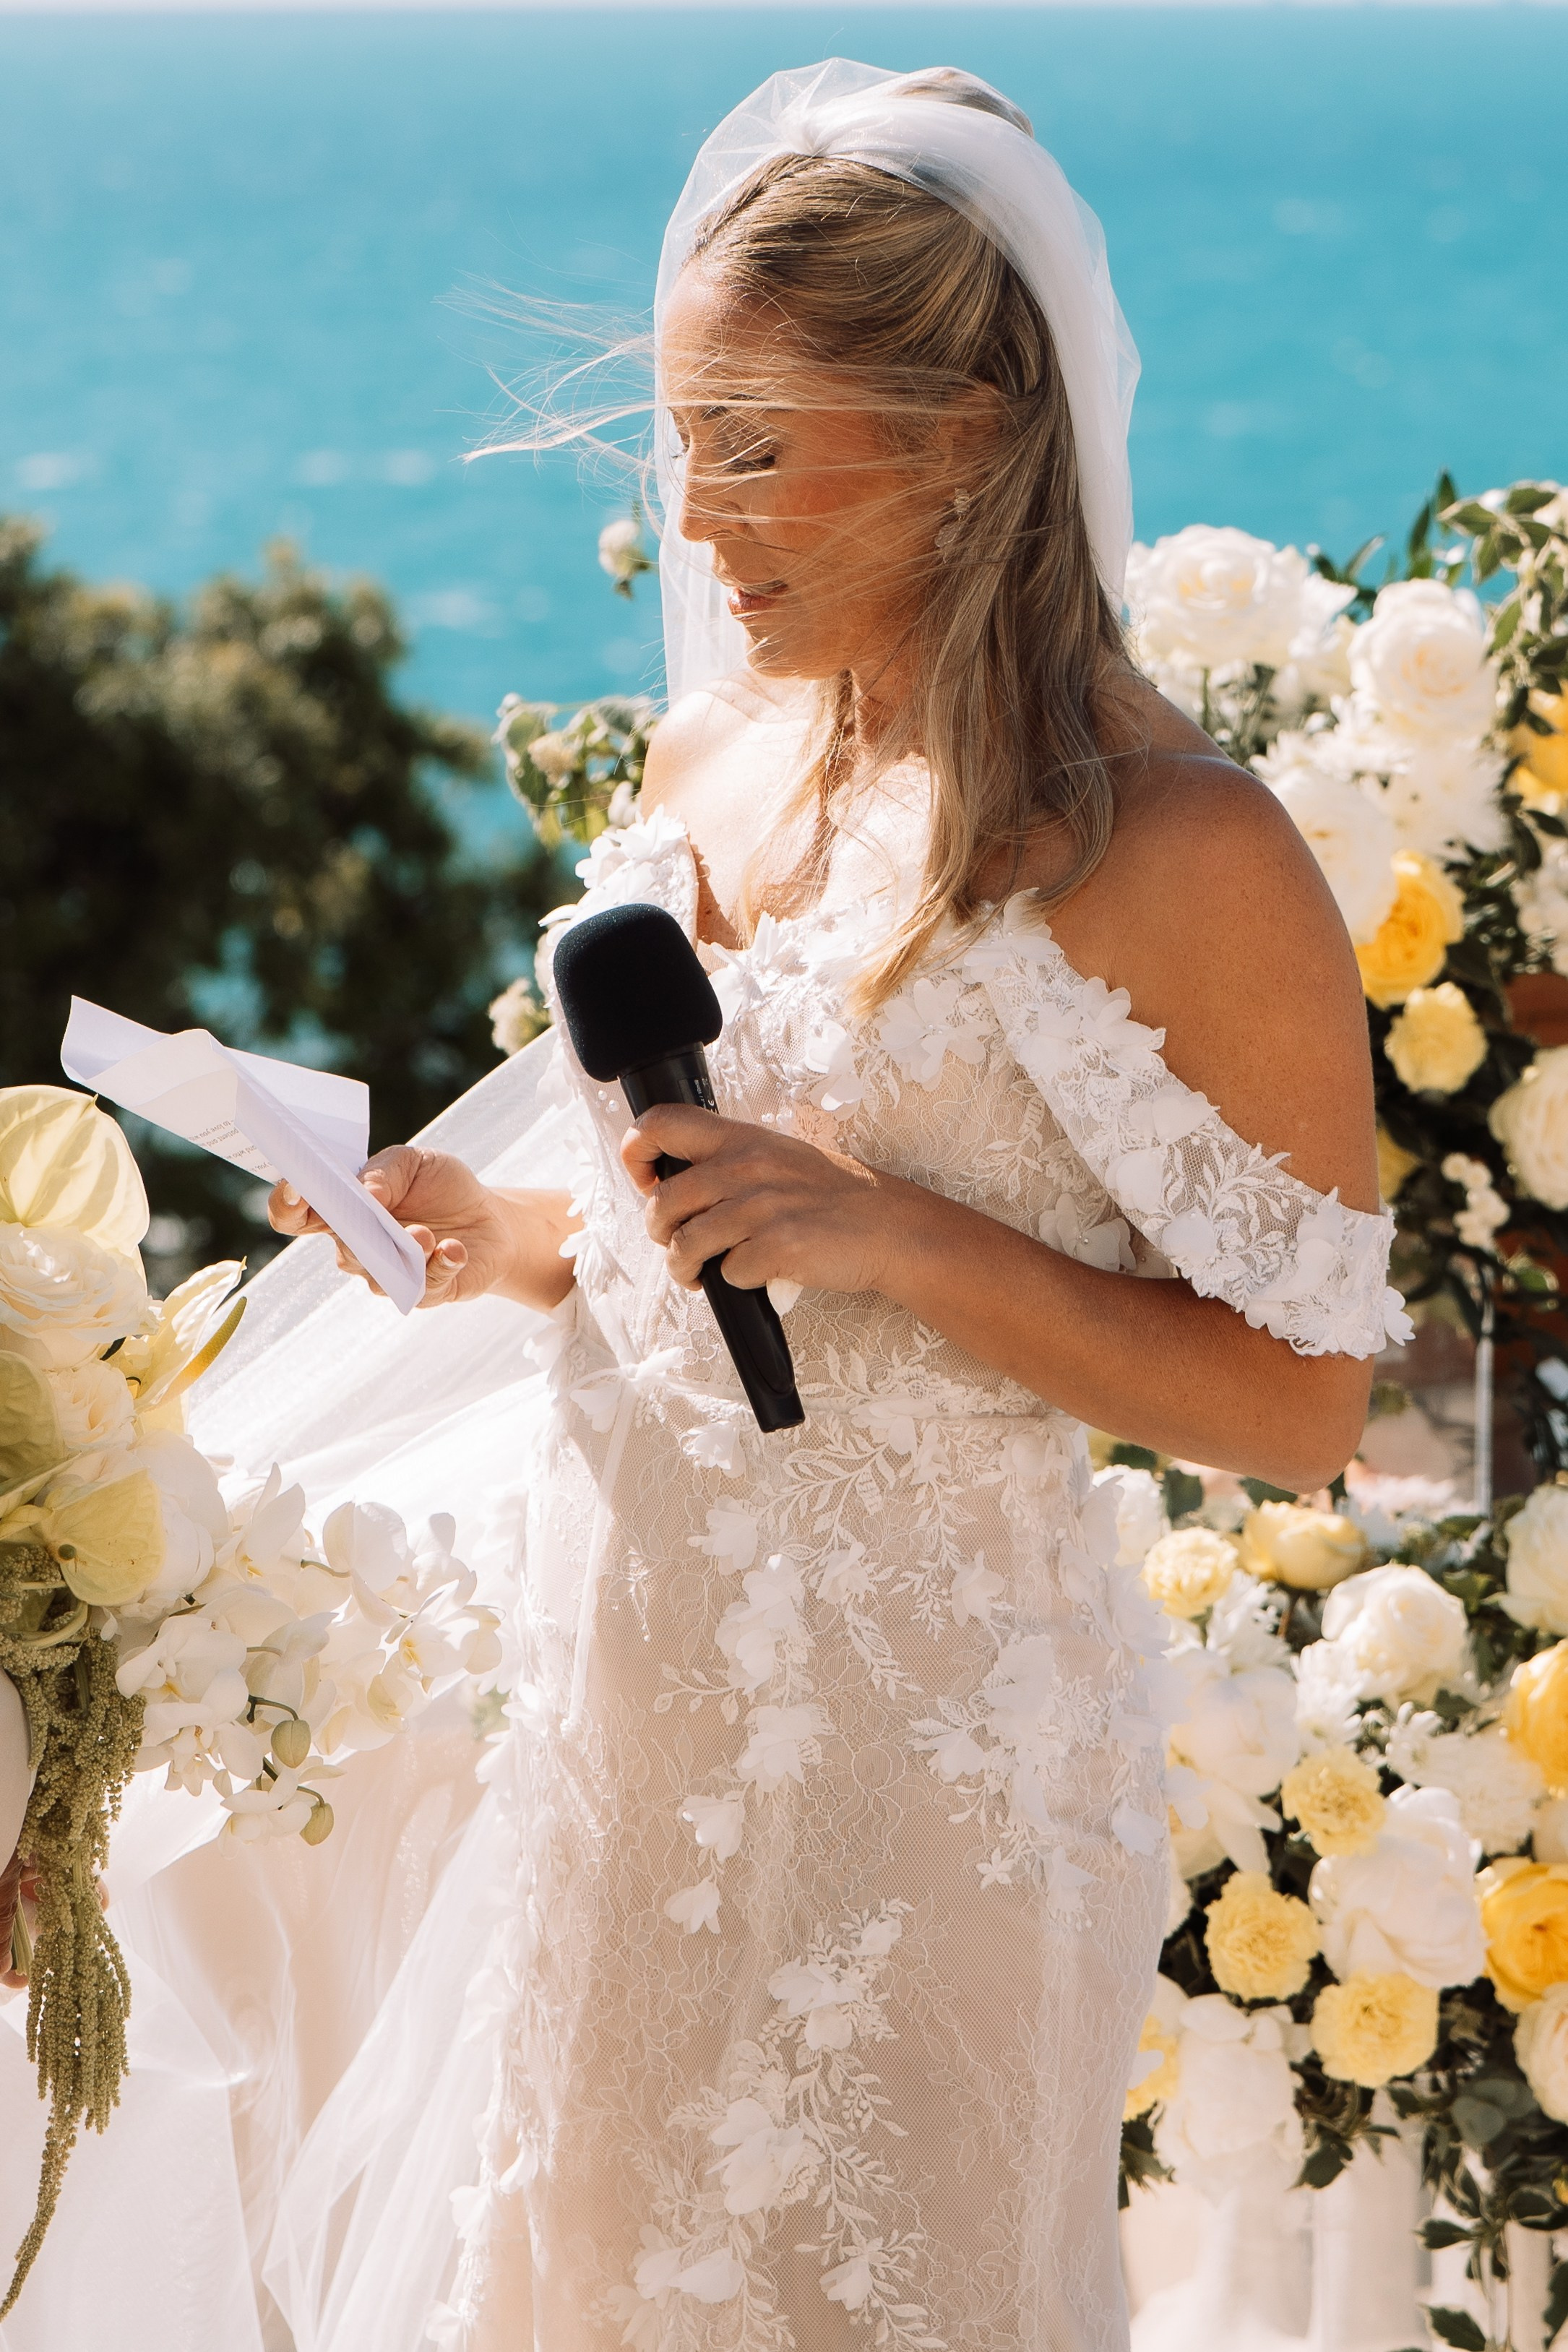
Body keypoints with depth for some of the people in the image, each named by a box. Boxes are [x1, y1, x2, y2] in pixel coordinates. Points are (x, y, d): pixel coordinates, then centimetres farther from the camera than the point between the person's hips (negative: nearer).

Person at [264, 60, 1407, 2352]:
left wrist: (896, 1240, -24)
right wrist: (502, 1237, -2)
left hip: (916, 1732, -6)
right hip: (623, 1669, 6)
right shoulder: (703, 761, 4)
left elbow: (1300, 1401, -15)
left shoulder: (1171, 854, -17)